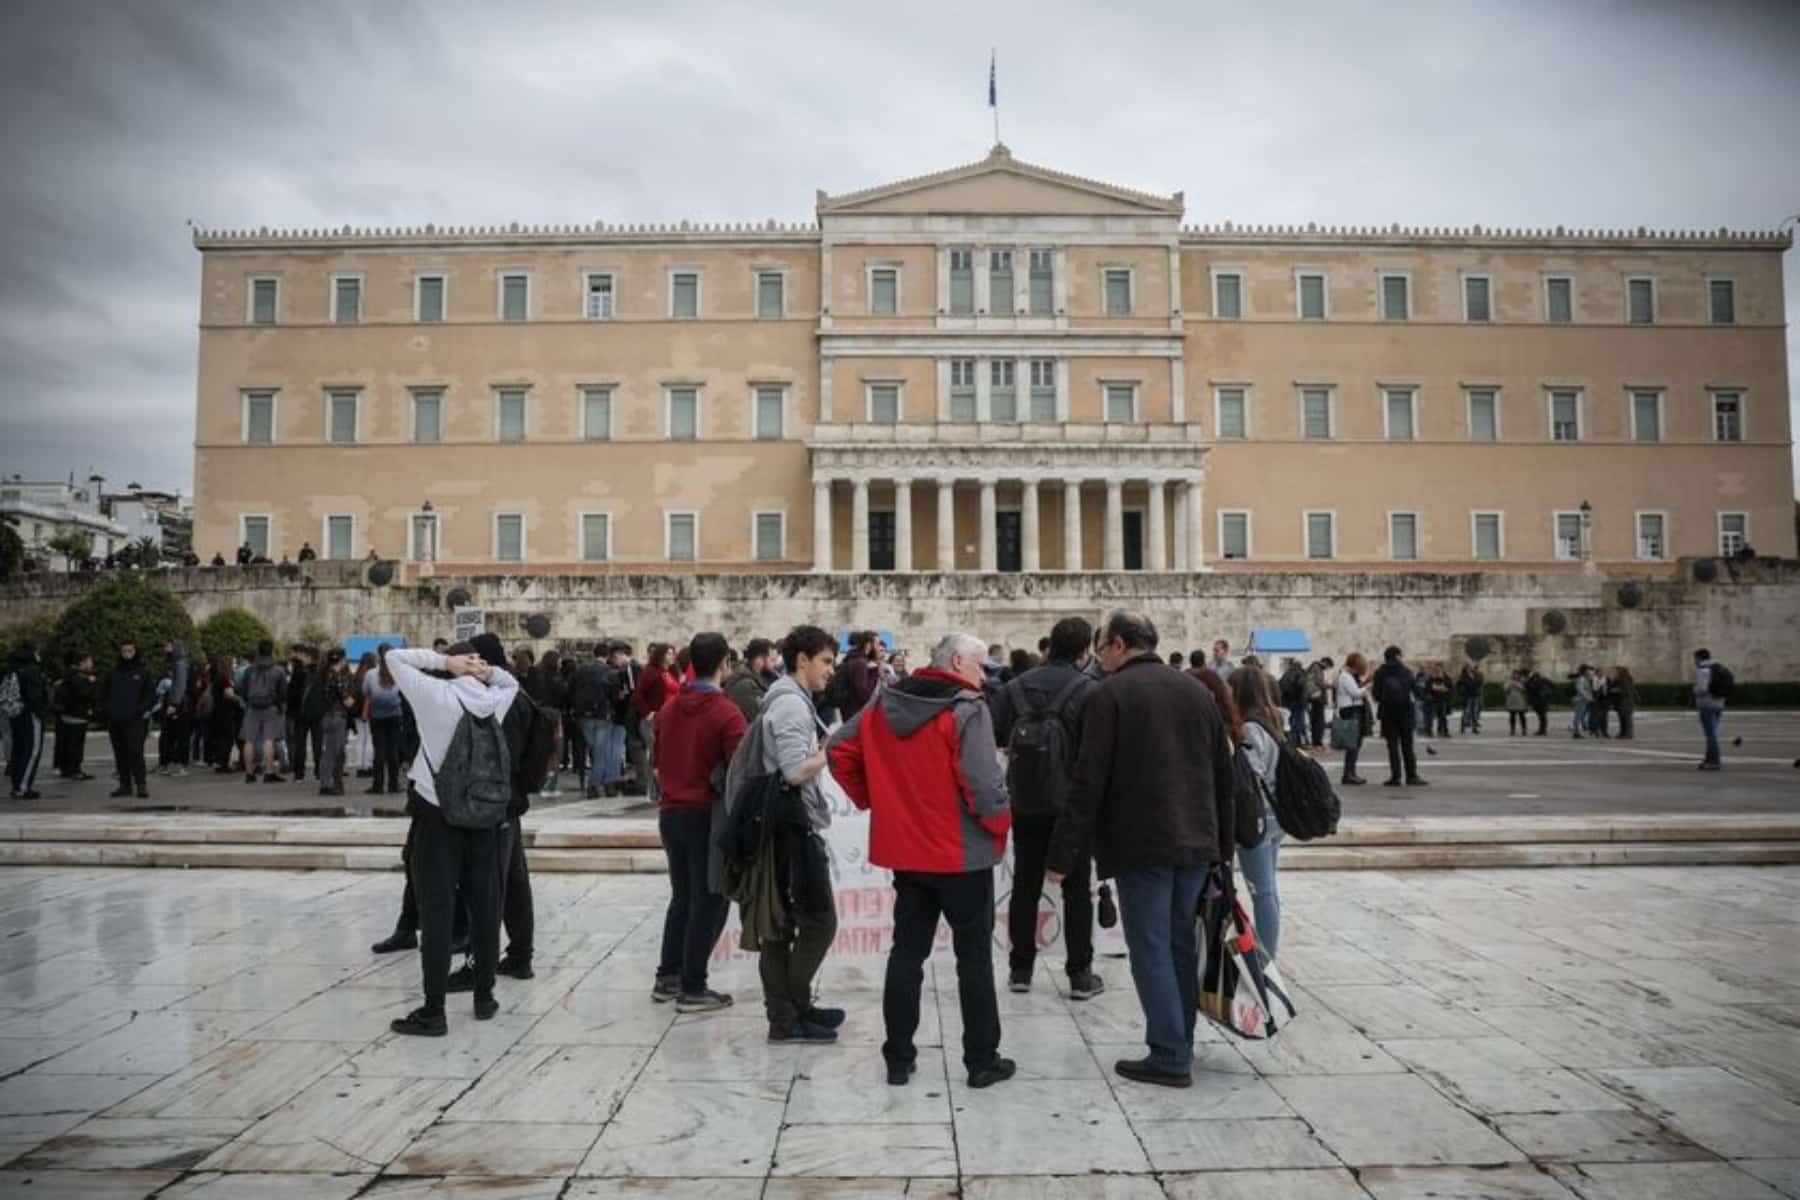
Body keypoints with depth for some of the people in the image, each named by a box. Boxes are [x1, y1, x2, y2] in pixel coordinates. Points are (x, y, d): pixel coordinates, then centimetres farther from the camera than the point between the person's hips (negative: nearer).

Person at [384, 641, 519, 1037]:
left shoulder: (435, 693, -10)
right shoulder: (494, 700, 2)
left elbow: (394, 658, -3)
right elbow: (511, 682, 23)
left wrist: (444, 661, -5)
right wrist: (488, 672, 3)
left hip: (437, 813, -4)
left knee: (437, 912, -2)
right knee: (484, 907, 11)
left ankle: (433, 1012, 1)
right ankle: (484, 997, 20)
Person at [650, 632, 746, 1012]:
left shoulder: (669, 708, 6)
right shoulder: (726, 714, -15)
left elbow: (656, 764, 14)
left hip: (671, 813, 7)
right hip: (708, 815, -7)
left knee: (682, 896, 19)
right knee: (709, 901, 3)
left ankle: (667, 978, 24)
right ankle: (692, 990, 7)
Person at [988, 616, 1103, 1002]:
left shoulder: (1016, 687, 0)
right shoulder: (1088, 691, -13)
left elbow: (991, 734, -5)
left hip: (1025, 803, 3)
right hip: (1072, 803, -3)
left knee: (1025, 886, 13)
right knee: (1077, 890, 8)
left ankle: (1020, 969, 19)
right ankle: (1080, 974, 11)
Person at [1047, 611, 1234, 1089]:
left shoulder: (1109, 694, -9)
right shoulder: (1196, 689, 10)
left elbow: (1089, 781, -14)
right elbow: (1223, 773, 13)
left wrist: (1064, 853, -10)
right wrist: (1223, 843, 20)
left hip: (1141, 843, -6)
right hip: (1196, 841, 6)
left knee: (1151, 948, 2)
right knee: (1181, 943, 16)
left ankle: (1170, 1057, 4)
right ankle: (1180, 1045, 25)